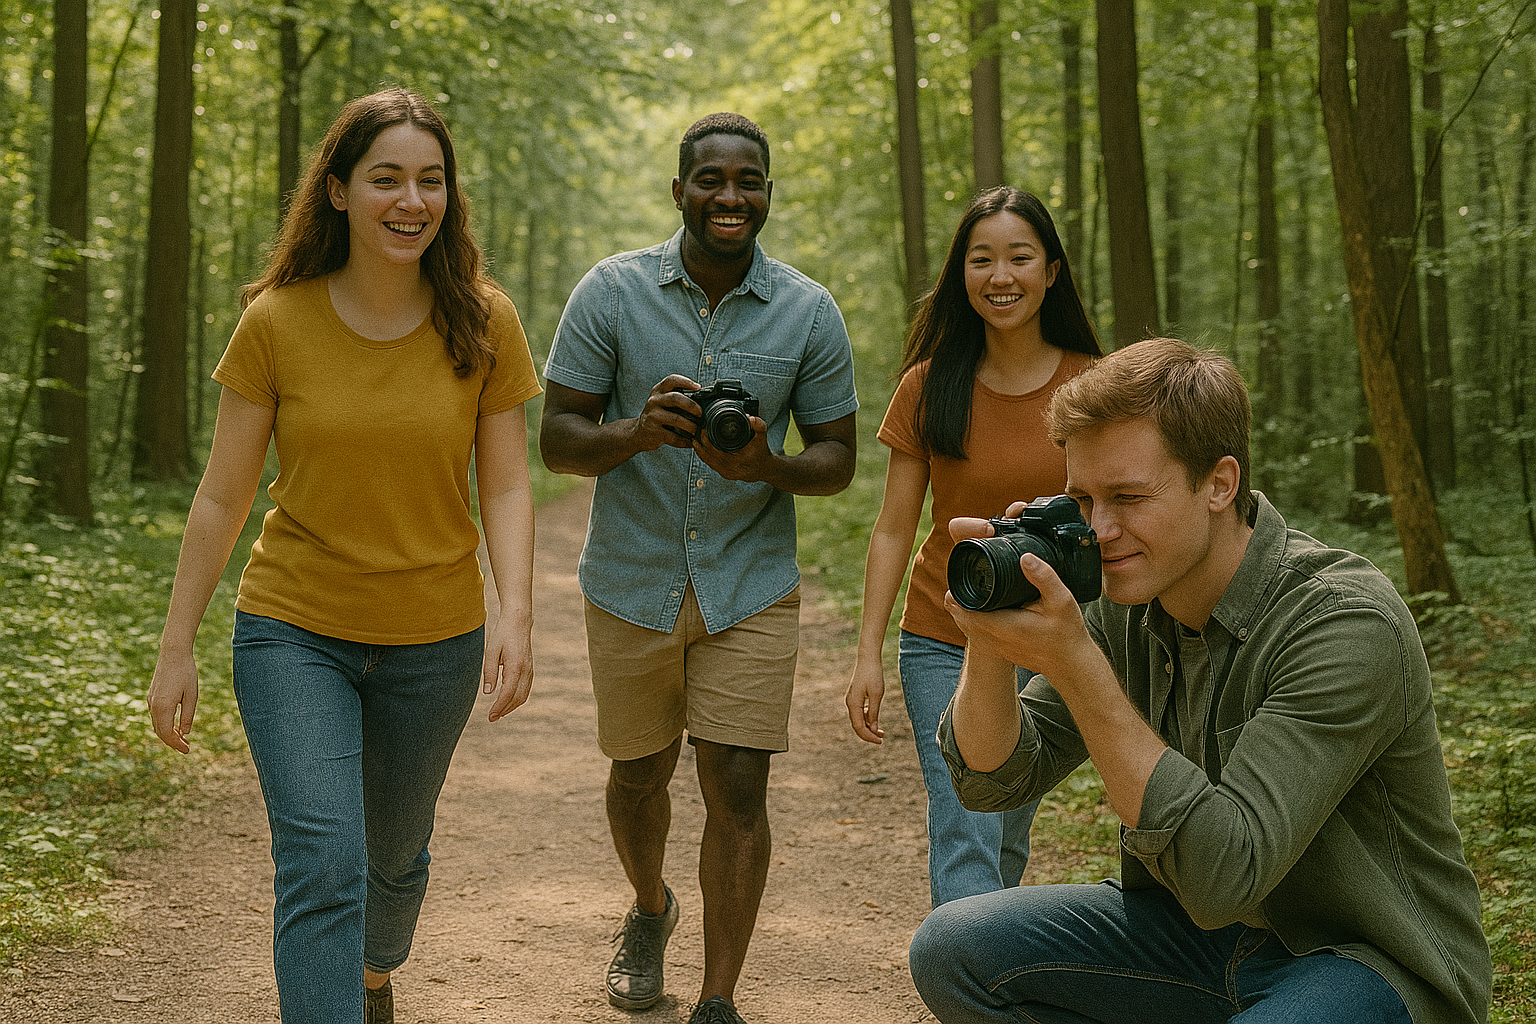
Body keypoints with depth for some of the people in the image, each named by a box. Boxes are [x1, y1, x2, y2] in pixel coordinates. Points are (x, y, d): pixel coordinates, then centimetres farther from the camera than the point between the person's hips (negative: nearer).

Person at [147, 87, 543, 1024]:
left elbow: (506, 487, -4)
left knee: (394, 854, 20)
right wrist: (176, 648, -1)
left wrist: (516, 612, -19)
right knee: (322, 866, -15)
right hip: (295, 631, -2)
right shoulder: (277, 322, -9)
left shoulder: (483, 323, -6)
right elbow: (224, 496, -2)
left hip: (434, 639, 2)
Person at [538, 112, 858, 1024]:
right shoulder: (611, 292, -5)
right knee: (638, 774, 16)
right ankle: (649, 908, 47)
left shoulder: (809, 312, -3)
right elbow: (558, 437, -5)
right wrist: (639, 433, -27)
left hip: (752, 587, -1)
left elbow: (838, 458, 1)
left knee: (738, 785, -6)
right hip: (633, 583, 1)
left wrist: (770, 466, -22)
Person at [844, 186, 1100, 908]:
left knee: (1007, 840, 12)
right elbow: (894, 529, -1)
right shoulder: (929, 387, -3)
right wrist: (867, 655, -6)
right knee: (965, 838, -12)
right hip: (944, 644, -1)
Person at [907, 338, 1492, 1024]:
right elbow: (992, 778, -1)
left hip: (1372, 967, -7)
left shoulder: (1348, 624, -25)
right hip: (1206, 934, 7)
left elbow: (1224, 873, -33)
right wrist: (989, 648, -21)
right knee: (953, 949, -7)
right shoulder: (1127, 606, -3)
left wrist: (1073, 662, -35)